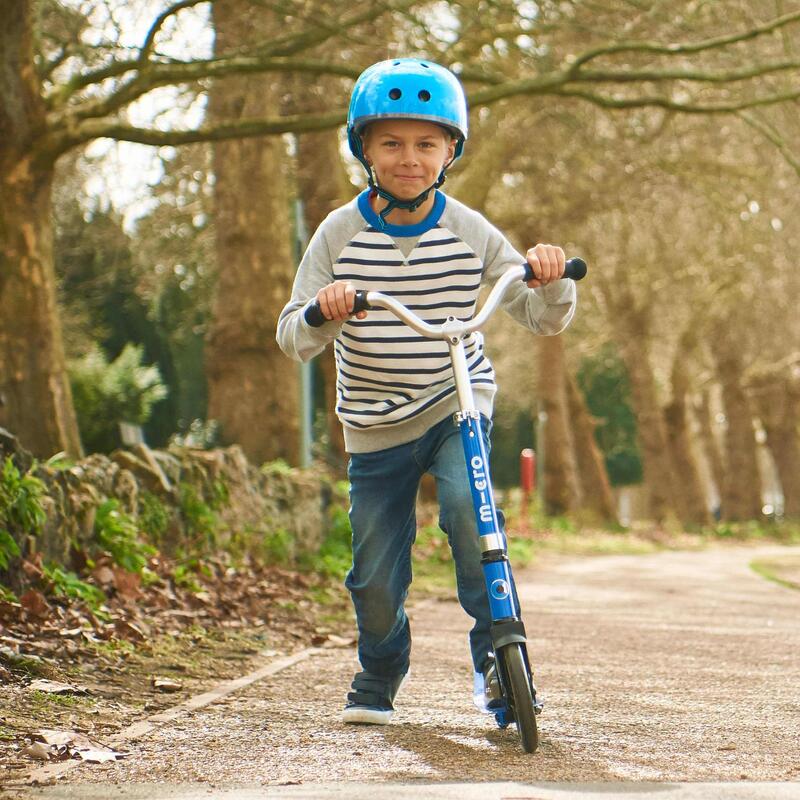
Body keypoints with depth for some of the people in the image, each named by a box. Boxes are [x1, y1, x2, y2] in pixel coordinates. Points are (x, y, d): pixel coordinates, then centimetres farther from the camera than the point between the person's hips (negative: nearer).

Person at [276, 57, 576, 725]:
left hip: (459, 403, -1)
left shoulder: (471, 232, -6)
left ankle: (496, 646, -10)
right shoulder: (339, 234, -7)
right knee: (377, 576, 4)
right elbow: (292, 339, -9)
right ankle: (378, 681, 34)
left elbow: (544, 319, -4)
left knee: (467, 502, -29)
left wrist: (550, 279, -26)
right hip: (374, 426, 1)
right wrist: (321, 312, -32)